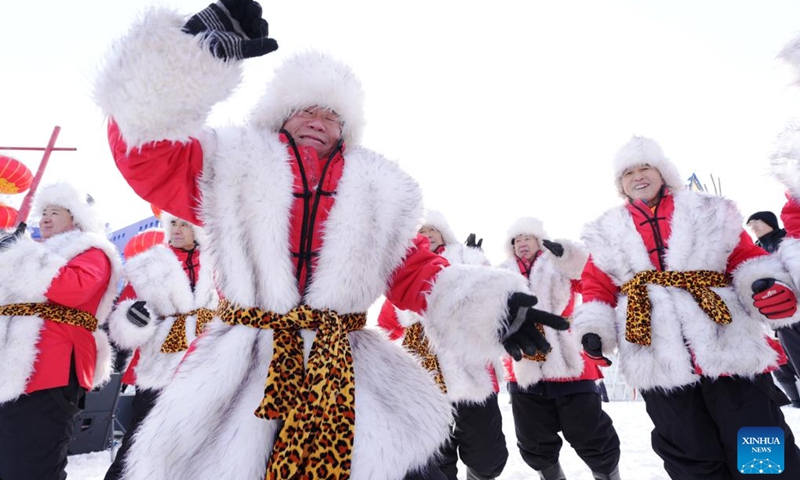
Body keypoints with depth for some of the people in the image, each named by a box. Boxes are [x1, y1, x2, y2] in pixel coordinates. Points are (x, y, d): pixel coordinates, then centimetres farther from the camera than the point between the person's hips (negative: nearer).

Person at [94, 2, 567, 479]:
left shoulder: (379, 194, 10)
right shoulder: (234, 167, 7)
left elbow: (416, 271, 7)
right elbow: (146, 152, -5)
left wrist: (487, 309, -10)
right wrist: (193, 52, -19)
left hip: (350, 375, 2)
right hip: (239, 371, 0)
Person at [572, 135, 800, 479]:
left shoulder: (709, 212, 10)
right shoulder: (607, 233, 9)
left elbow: (746, 258, 6)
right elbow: (597, 284, 8)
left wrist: (771, 286, -16)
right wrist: (593, 329, -6)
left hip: (731, 349, 0)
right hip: (657, 363, 0)